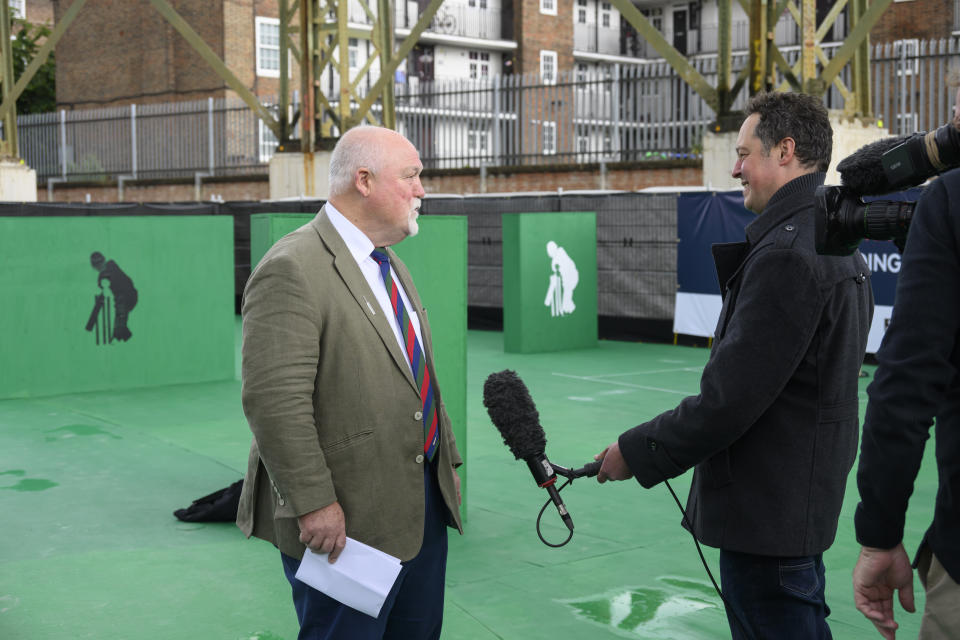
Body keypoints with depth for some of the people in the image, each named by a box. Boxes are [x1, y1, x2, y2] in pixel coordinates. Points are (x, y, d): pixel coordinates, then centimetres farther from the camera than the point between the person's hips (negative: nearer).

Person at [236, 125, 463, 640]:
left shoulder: (389, 264, 14)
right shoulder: (292, 270, -18)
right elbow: (276, 401, -23)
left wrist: (445, 459, 20)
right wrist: (313, 503, -24)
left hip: (423, 501, 9)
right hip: (342, 521, -9)